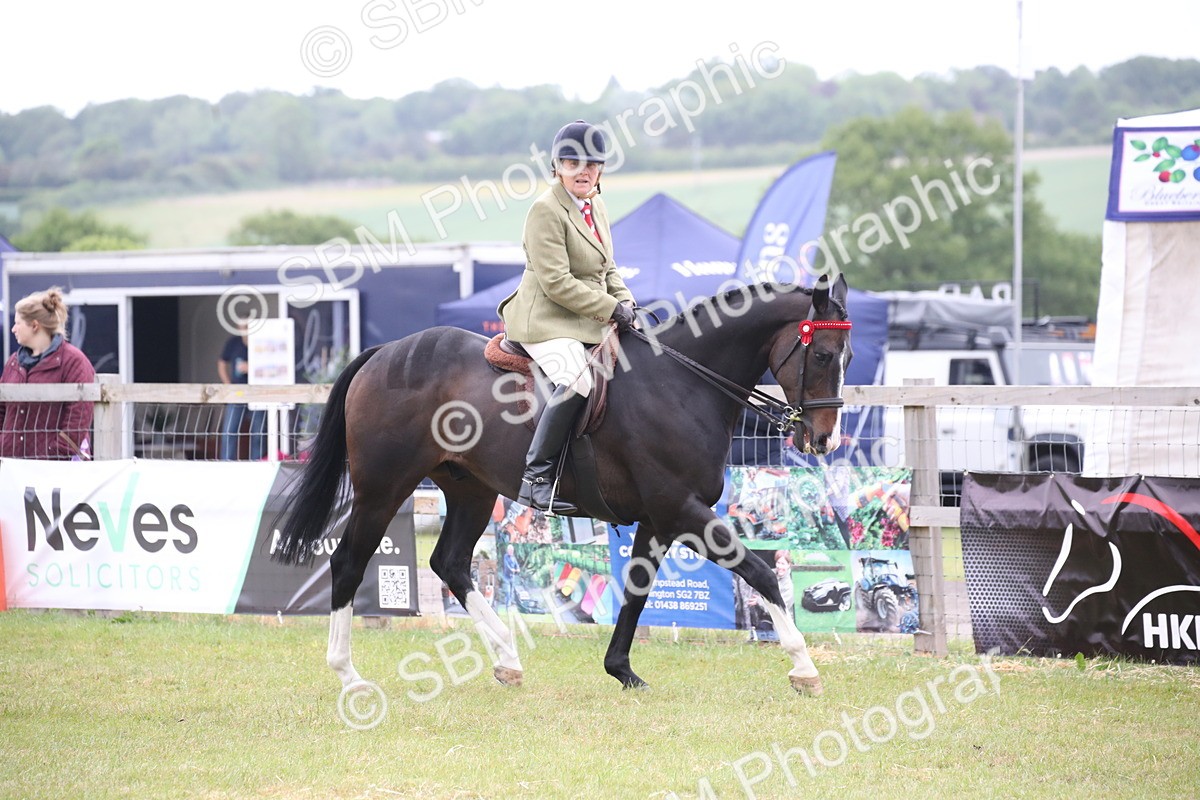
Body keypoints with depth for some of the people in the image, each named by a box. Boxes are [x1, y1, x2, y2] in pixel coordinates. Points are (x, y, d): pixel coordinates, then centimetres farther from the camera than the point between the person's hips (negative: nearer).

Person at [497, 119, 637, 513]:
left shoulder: (595, 206, 14)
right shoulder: (546, 210, -13)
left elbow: (607, 270, 23)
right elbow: (557, 283, -19)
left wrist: (625, 303, 3)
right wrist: (611, 309, -18)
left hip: (588, 324, 10)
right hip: (546, 321, -10)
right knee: (577, 379, -34)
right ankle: (536, 477, -30)